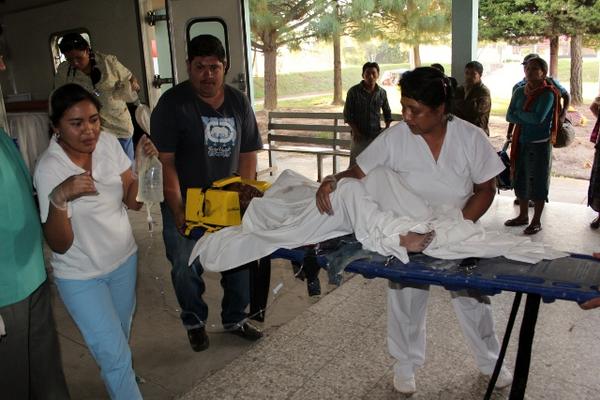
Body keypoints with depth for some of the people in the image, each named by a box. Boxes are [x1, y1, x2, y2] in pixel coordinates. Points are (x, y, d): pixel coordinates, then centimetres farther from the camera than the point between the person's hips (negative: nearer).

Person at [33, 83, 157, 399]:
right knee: (115, 354, 0)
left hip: (124, 259, 5)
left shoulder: (108, 143, -10)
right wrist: (59, 198, -41)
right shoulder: (49, 169, -23)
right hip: (81, 277, -5)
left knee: (119, 335, 26)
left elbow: (133, 201, -5)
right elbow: (59, 245, -23)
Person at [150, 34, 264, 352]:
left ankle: (235, 319, 35)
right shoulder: (172, 103, -10)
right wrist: (177, 211, -17)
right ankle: (194, 322, 34)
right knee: (186, 269, 7)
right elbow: (165, 162, -14)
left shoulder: (239, 102, 3)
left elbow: (247, 154, 5)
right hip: (185, 203, -3)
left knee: (240, 262, 11)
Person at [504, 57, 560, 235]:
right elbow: (509, 116, 0)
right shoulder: (519, 91, 7)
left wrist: (519, 113, -7)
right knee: (520, 179, 13)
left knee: (537, 182, 2)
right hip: (520, 142, 6)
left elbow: (538, 118, -22)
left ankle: (536, 221, 14)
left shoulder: (548, 93, -11)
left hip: (540, 144, -6)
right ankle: (523, 216, 28)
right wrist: (529, 118, -14)